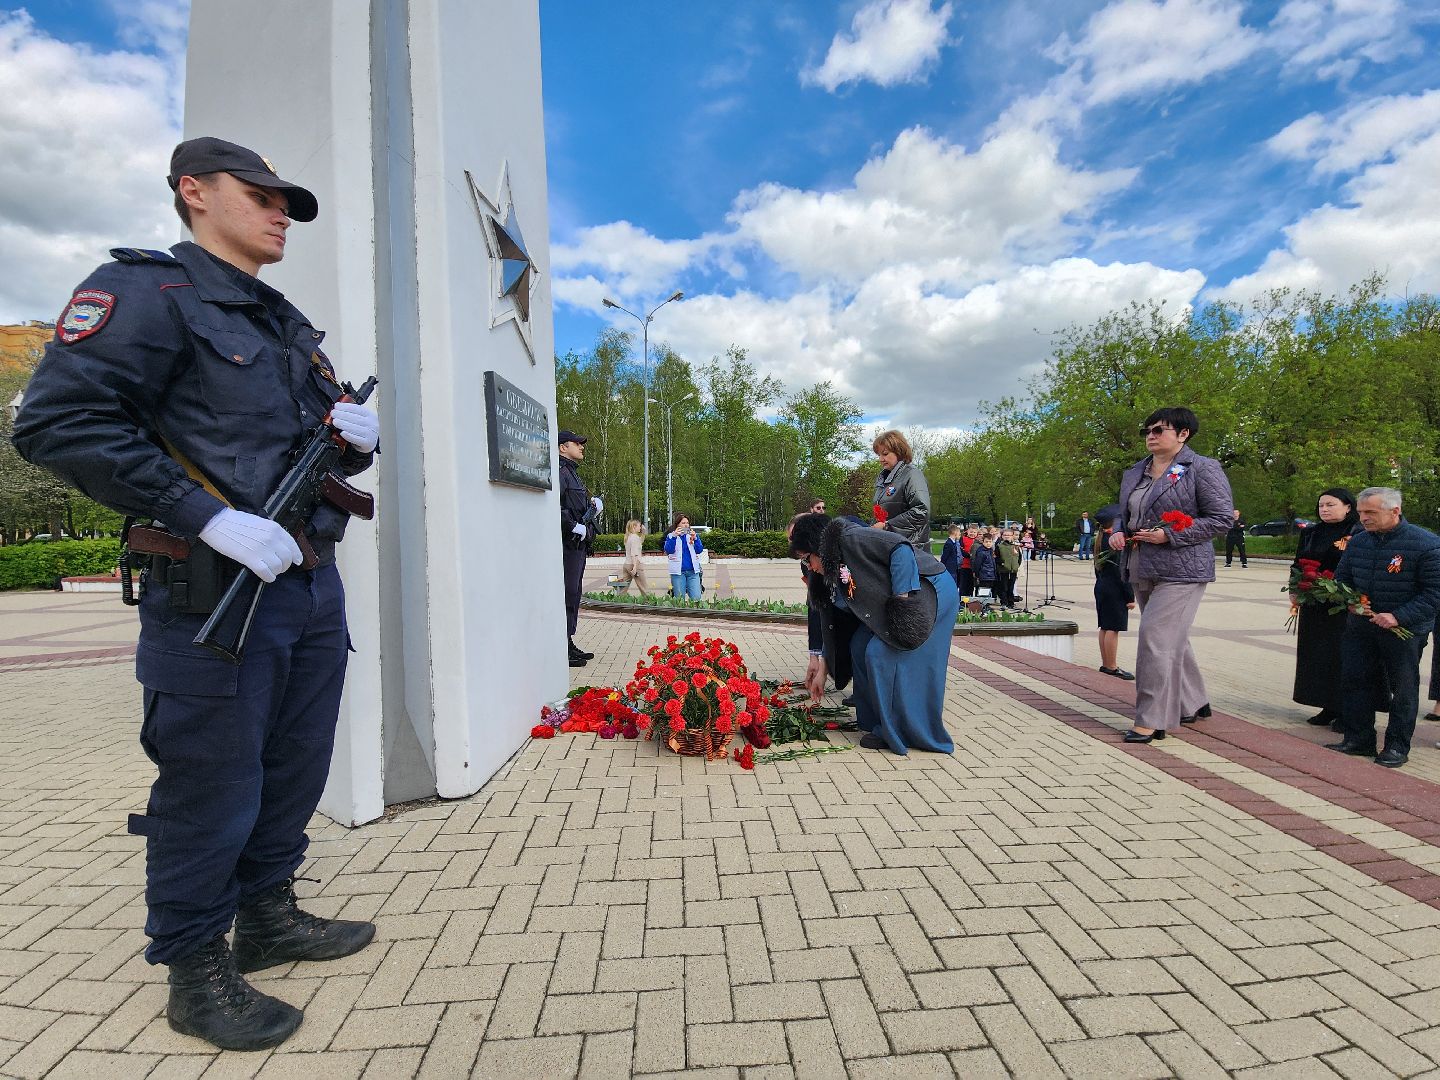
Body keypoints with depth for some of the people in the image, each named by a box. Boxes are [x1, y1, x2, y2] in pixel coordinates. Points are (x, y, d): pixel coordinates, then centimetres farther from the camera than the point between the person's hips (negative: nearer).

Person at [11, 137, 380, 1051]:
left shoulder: (289, 324, 20)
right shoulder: (149, 291, -5)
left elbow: (331, 447, 23)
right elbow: (60, 420, -16)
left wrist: (358, 436, -1)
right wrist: (213, 518, -22)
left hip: (315, 586, 8)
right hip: (217, 597, -8)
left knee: (296, 769, 17)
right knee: (211, 791, 4)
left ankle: (269, 917, 37)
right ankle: (196, 975, 25)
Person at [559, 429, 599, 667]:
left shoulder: (572, 472, 22)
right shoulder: (561, 472, -11)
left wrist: (594, 504, 6)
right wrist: (574, 526, -22)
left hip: (578, 543, 11)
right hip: (567, 542, -11)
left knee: (573, 594, 15)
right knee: (567, 593, -9)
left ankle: (568, 643, 24)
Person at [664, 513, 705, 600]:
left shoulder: (692, 535, 12)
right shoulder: (671, 536, 6)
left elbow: (699, 550, 2)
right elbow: (668, 550, -9)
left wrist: (695, 538, -12)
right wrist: (674, 537, -19)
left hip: (693, 571, 2)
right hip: (678, 571, -2)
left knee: (696, 598, -6)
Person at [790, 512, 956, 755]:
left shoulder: (852, 538, -18)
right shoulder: (829, 577, 10)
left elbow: (901, 548, -25)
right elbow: (836, 625, 14)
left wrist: (902, 596, -27)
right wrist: (822, 671, 15)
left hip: (929, 590, -10)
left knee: (883, 653, -14)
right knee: (860, 647, 5)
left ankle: (898, 732, 0)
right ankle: (874, 721, 16)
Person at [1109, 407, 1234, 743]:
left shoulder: (1202, 469, -6)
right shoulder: (1133, 474, 14)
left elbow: (1221, 519, -11)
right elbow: (1125, 516, 23)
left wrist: (1169, 535, -19)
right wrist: (1118, 534, 1)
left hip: (1180, 571, -7)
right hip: (1142, 572, 8)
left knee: (1156, 637, -13)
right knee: (1172, 639, 18)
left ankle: (1152, 720, -6)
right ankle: (1192, 703, 35)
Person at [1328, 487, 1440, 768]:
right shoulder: (1357, 542, 3)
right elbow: (1341, 579, 14)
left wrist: (1399, 617, -21)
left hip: (1405, 630, -5)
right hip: (1360, 627, 5)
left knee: (1403, 689, 7)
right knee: (1354, 682, 8)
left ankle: (1397, 747, 19)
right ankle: (1358, 739, 20)